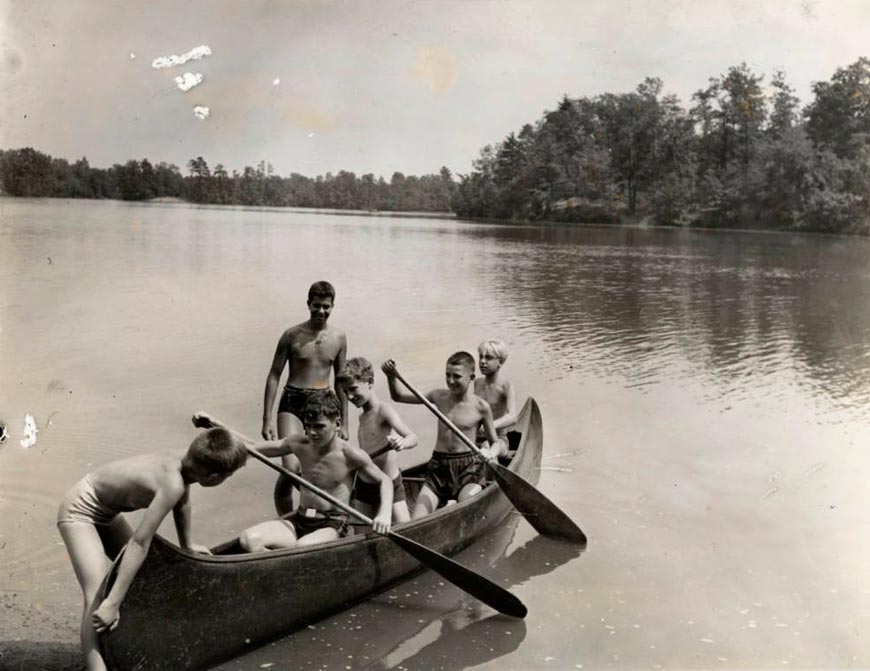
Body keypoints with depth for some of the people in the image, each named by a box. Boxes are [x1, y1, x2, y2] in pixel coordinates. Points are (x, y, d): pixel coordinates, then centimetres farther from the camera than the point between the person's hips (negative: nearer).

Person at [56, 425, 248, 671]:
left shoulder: (181, 465, -10)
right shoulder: (172, 483, -34)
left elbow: (182, 501, 13)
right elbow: (139, 542, -35)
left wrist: (187, 545, 27)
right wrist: (113, 603, -33)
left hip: (104, 512, 9)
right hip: (78, 511, -9)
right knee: (97, 598, -21)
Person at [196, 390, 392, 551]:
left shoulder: (350, 455, -11)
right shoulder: (299, 445, 1)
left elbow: (384, 480, 0)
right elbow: (253, 447, 7)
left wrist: (384, 514, -19)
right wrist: (216, 425, -3)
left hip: (331, 525, -5)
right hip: (299, 520, 5)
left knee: (301, 548, -38)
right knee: (249, 539, -21)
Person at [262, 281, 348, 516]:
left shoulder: (338, 339, 6)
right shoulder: (292, 335, -4)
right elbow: (274, 376, -1)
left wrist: (343, 423, 12)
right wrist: (267, 420, -5)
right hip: (292, 403, -3)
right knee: (291, 468, -17)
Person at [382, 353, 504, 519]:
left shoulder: (481, 407, -4)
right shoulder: (439, 397, 6)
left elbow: (496, 442, 5)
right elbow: (398, 397, 14)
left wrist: (490, 453, -18)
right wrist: (391, 376, -3)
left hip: (468, 469, -4)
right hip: (438, 469, 4)